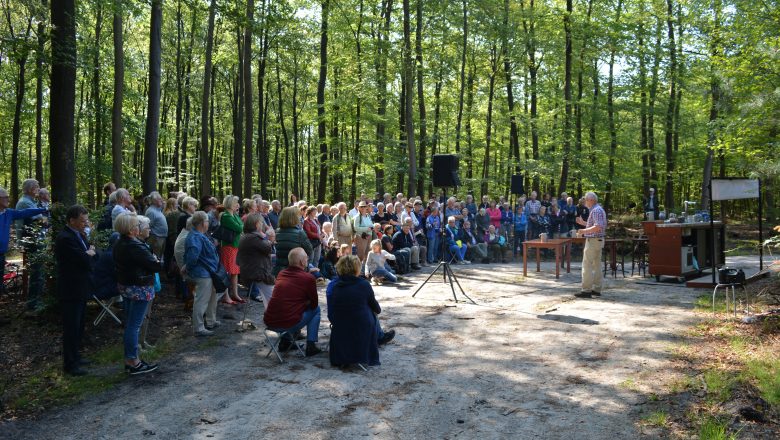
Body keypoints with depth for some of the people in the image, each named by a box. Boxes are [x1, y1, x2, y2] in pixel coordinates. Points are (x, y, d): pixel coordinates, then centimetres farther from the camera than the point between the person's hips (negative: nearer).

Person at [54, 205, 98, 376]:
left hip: (80, 288, 9)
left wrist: (90, 253, -12)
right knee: (71, 328, 0)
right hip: (71, 290, -9)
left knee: (78, 326, 18)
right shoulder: (65, 238, -21)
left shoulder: (79, 234, 9)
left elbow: (94, 256, 9)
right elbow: (86, 261, -25)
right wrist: (90, 254, -5)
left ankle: (74, 357, 31)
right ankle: (69, 364, 10)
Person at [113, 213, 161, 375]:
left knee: (129, 324, 15)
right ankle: (133, 363, 4)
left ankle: (129, 359, 24)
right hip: (139, 288, -9)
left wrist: (150, 260, 7)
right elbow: (156, 266, -21)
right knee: (134, 325, -3)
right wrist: (157, 261, 2)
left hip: (124, 286, 9)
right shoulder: (135, 246, -23)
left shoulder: (119, 244, 6)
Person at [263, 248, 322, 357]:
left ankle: (285, 342, 31)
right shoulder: (308, 278, -7)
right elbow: (313, 304, 5)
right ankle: (311, 346, 11)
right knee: (316, 309, 15)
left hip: (269, 322, 6)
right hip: (289, 324, -6)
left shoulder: (281, 274, 11)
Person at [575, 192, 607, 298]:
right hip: (599, 240, 11)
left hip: (593, 241, -11)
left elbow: (598, 227, -26)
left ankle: (586, 290, -7)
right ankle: (597, 289, 16)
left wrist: (584, 231, -22)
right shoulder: (599, 209, 16)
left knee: (587, 266, -8)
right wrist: (583, 223, 16)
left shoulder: (596, 211, -17)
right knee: (596, 265, 12)